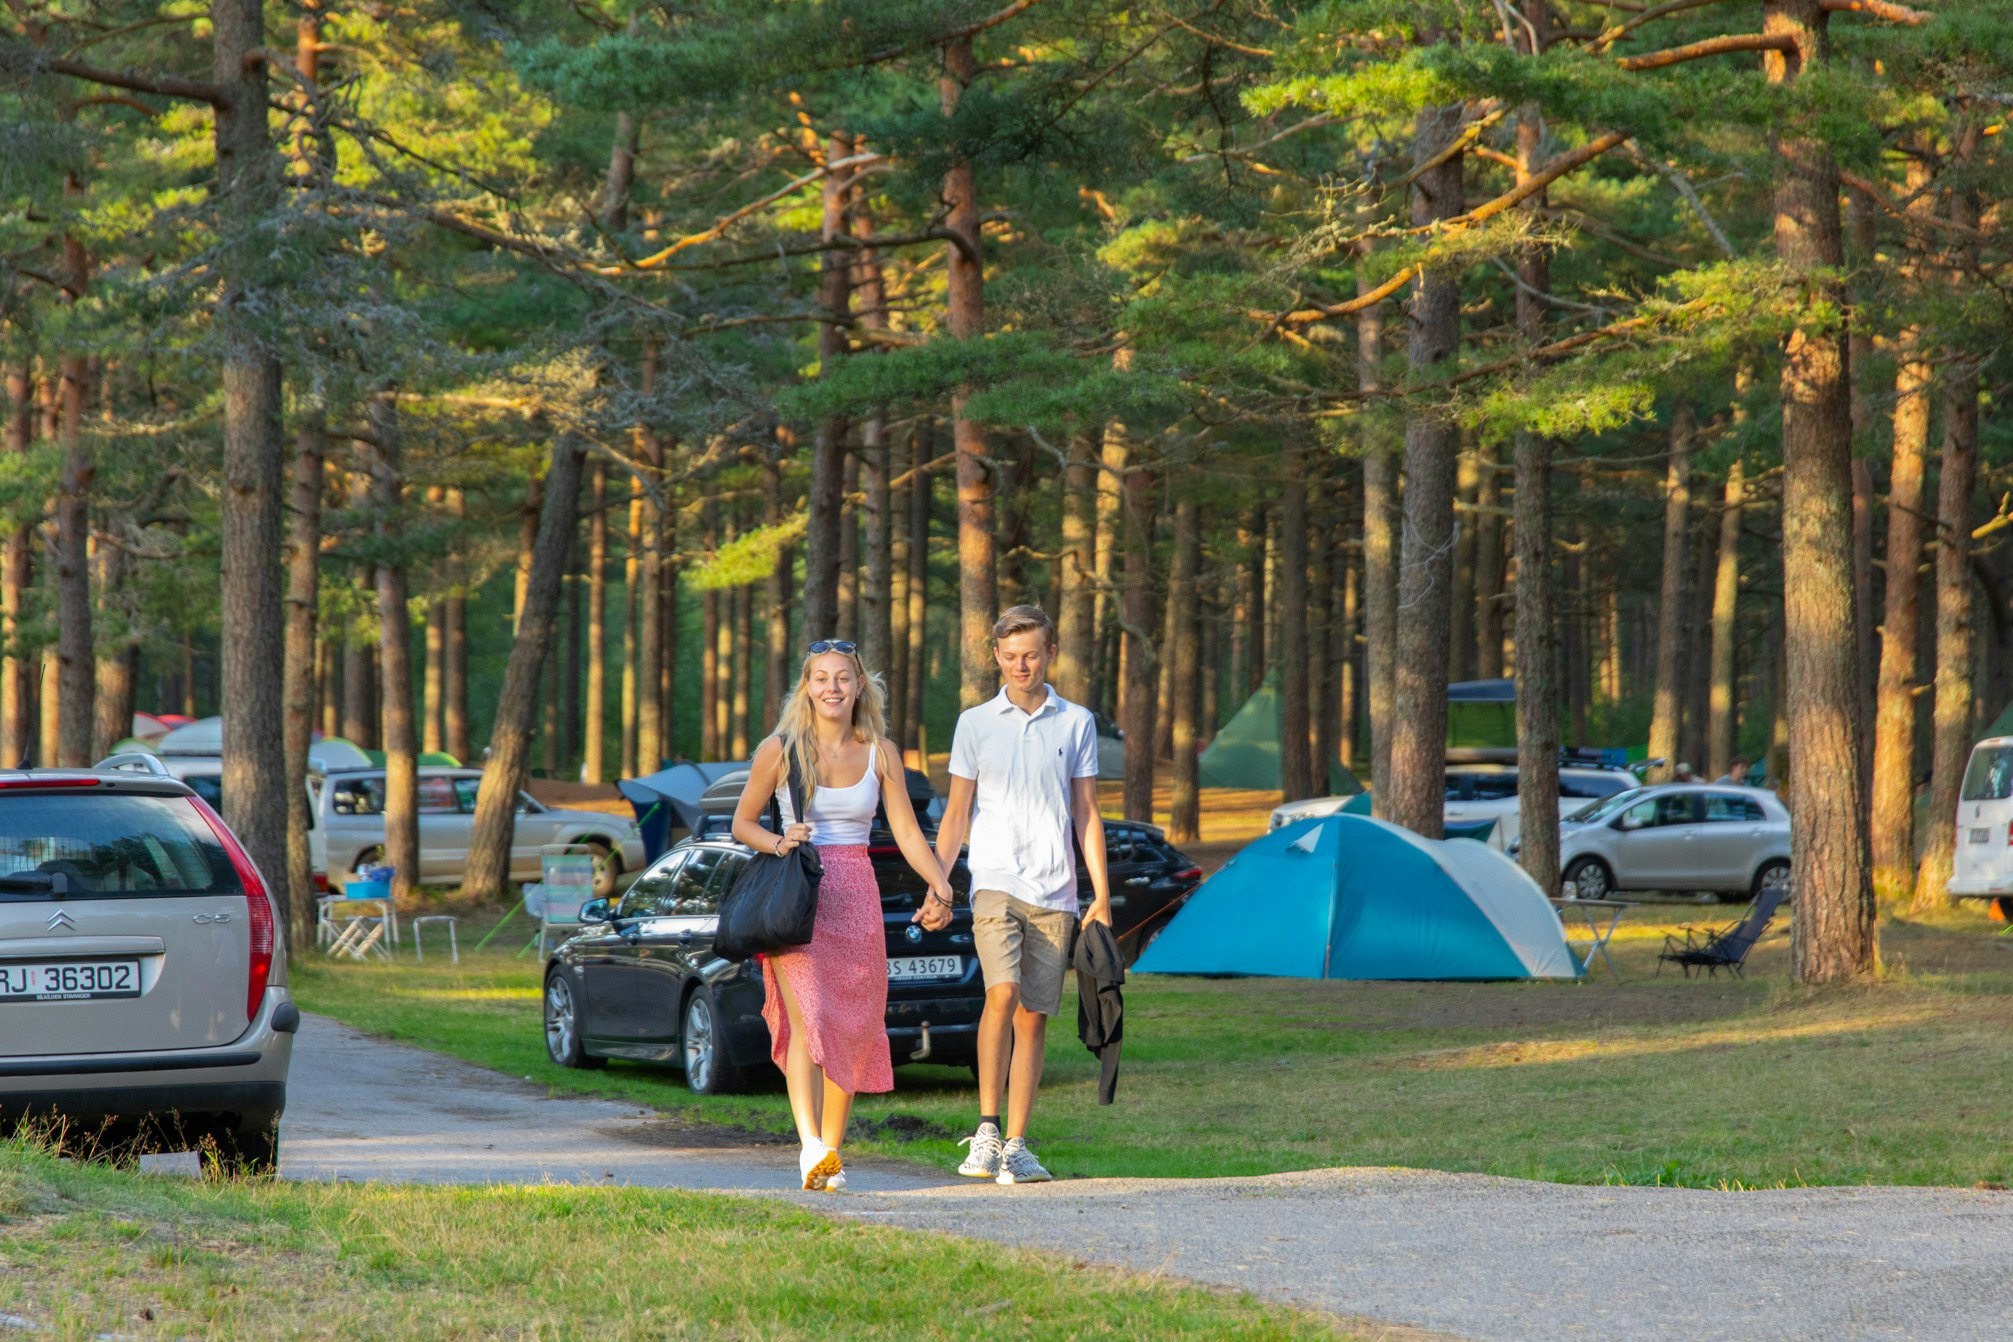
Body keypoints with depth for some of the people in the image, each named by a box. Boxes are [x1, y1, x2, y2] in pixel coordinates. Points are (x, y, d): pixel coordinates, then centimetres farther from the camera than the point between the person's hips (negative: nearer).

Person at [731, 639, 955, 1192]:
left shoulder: (880, 753, 7)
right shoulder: (779, 750, 0)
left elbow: (907, 831, 5)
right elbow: (743, 823, 8)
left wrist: (939, 885, -10)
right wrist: (779, 843, -13)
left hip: (855, 899, 3)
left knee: (849, 1031, 4)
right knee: (806, 1020, -19)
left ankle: (831, 1152, 14)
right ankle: (810, 1146, -32)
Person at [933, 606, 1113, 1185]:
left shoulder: (1076, 723, 10)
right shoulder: (975, 723, 8)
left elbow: (1086, 815, 12)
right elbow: (956, 814, 9)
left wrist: (1102, 894, 6)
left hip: (1055, 893, 2)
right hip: (995, 882, -2)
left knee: (1033, 1018, 1)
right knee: (1002, 993, -22)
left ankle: (1015, 1147, 5)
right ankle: (986, 1131, -19)